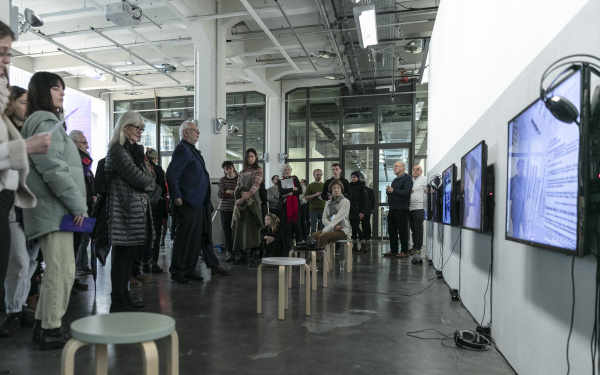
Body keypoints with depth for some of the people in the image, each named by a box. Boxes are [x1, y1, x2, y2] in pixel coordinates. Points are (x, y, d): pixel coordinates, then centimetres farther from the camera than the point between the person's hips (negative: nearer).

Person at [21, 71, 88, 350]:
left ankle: (43, 324, 24)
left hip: (51, 209, 11)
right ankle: (51, 331, 1)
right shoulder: (45, 122, -8)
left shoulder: (43, 121, 23)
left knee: (56, 270, 16)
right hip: (55, 208, -11)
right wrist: (77, 205, -15)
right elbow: (54, 168, -19)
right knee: (62, 270, -7)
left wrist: (76, 204, 17)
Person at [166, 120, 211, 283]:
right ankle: (176, 273, 8)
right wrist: (177, 197, -20)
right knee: (183, 238, -2)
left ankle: (189, 270, 24)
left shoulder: (193, 150, 19)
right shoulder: (182, 149, -11)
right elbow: (171, 175, -20)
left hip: (197, 203, 10)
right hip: (187, 203, -10)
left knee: (195, 239, 14)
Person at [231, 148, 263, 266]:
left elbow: (256, 185, -9)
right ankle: (243, 255, 7)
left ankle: (255, 256, -13)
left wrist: (246, 196, -21)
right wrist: (241, 193, -10)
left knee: (252, 228, -12)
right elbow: (238, 187, 13)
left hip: (252, 201, -5)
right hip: (241, 202, 5)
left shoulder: (258, 170, 4)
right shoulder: (242, 172, 20)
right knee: (240, 228, 2)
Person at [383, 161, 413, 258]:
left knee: (402, 230, -4)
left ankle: (404, 251, 3)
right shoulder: (395, 180, 21)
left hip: (401, 209, -9)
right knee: (391, 230, 10)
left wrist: (393, 190, -15)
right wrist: (388, 191, 3)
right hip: (392, 208, 9)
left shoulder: (407, 178, -6)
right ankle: (393, 250, 18)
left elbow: (407, 193, -18)